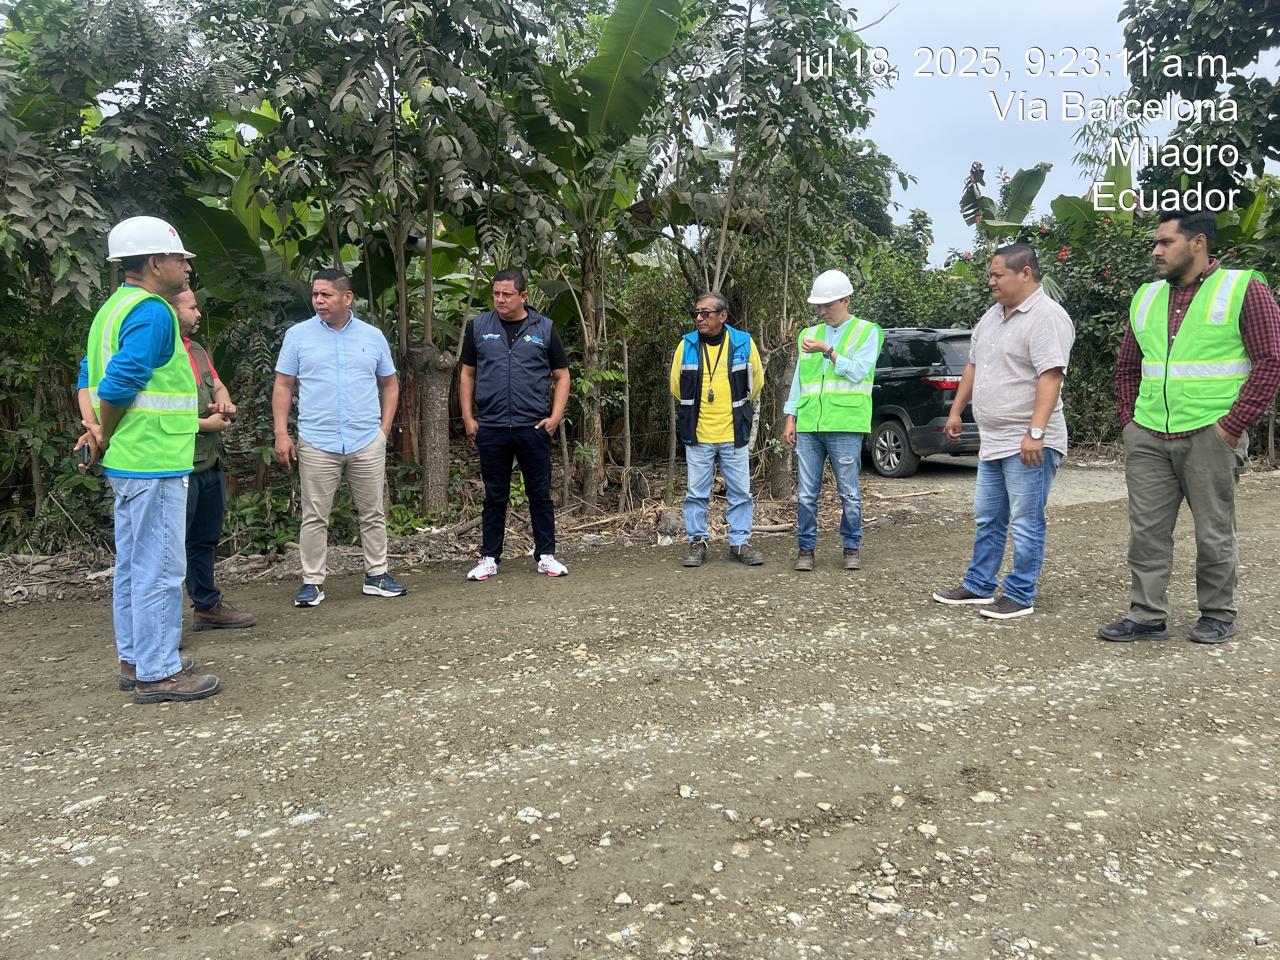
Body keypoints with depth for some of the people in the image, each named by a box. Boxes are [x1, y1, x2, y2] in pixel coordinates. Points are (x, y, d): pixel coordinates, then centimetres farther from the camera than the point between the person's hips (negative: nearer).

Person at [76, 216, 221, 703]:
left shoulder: (114, 308, 16)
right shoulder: (153, 312, -15)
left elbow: (93, 376, 17)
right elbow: (119, 383, -22)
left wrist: (96, 428, 5)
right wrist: (106, 435, -7)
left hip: (129, 463, 10)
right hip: (154, 462, -10)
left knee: (133, 565, 16)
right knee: (160, 569, -4)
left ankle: (135, 661, 26)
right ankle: (158, 673, 4)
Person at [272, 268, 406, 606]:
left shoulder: (373, 336, 7)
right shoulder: (298, 335, 3)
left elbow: (389, 384, 15)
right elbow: (283, 387, 3)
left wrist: (385, 427, 5)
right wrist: (281, 434, -4)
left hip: (368, 442, 2)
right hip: (317, 443, -1)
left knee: (373, 514, 8)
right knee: (315, 517, 3)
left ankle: (376, 575, 20)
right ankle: (312, 582, 12)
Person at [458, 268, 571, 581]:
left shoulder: (544, 328, 5)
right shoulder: (479, 326, 7)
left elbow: (562, 376, 8)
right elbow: (467, 374, 11)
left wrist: (555, 417, -4)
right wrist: (468, 418, 3)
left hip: (533, 427, 0)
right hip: (490, 428, 1)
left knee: (540, 495, 6)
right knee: (495, 497, 9)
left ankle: (546, 556, 17)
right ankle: (489, 558, 19)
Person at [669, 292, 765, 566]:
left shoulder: (744, 343, -2)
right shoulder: (686, 345, 0)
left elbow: (756, 383, 13)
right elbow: (677, 386, 12)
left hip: (734, 434, 0)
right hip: (697, 434, 0)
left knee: (740, 491, 6)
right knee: (697, 492, 6)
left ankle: (739, 543, 17)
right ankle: (697, 543, 17)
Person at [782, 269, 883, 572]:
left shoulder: (867, 332, 4)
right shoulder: (809, 334, 16)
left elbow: (858, 371, -9)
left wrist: (827, 351, -15)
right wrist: (790, 418, 11)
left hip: (845, 426, -4)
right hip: (808, 426, 4)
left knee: (849, 492, 3)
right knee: (806, 493, 4)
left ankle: (852, 548, 16)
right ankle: (806, 548, 14)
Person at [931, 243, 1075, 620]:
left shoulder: (1047, 316, -14)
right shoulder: (992, 316, 14)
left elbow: (1050, 376, -23)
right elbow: (973, 365, 23)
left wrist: (1036, 432, -28)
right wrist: (956, 410, 21)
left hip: (1028, 444, -9)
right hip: (993, 440, 9)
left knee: (1025, 524, 0)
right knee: (987, 519, 16)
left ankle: (1020, 596, 9)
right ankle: (978, 586, 26)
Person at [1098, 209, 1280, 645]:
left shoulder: (1244, 289, -2)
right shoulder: (1146, 297, 14)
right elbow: (1127, 367, 21)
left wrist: (1233, 424, -12)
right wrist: (1129, 419, 11)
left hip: (1209, 436, -5)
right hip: (1146, 437, 5)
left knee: (1213, 533, 6)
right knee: (1146, 531, 5)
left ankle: (1218, 615, 22)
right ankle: (1146, 616, 13)